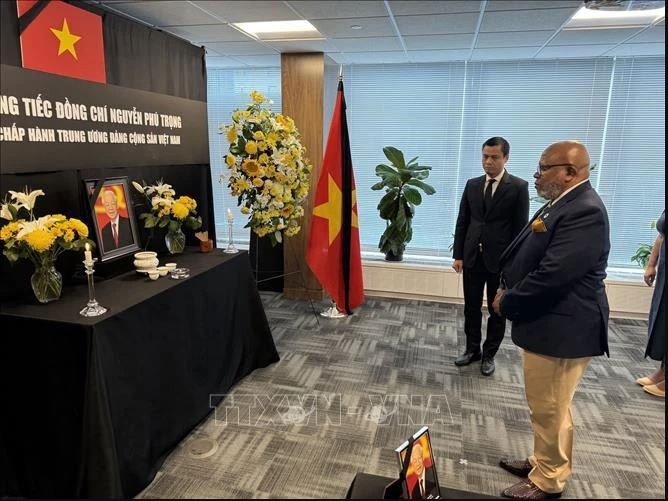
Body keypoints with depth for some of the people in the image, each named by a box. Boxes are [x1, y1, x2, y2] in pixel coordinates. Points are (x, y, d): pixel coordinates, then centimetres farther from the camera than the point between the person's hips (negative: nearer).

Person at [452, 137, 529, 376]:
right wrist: (458, 254, 3)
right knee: (471, 307, 12)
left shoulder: (518, 187, -5)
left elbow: (520, 227, -6)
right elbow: (462, 222, 7)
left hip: (501, 259, -3)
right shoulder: (472, 184, 7)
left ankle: (489, 354, 25)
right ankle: (472, 349, 28)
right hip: (473, 257, 4)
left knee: (497, 311, 10)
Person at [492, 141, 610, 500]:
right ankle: (542, 462, 41)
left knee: (551, 410, 7)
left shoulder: (584, 211, -22)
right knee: (544, 407, 23)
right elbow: (526, 254, 15)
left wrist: (507, 304, -15)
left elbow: (553, 275, -28)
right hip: (547, 322, 10)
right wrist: (507, 288, 0)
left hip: (562, 329, -10)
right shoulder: (561, 203, 11)